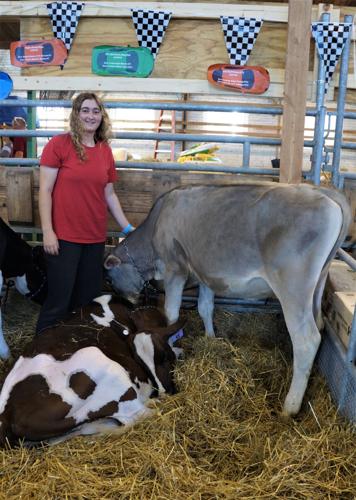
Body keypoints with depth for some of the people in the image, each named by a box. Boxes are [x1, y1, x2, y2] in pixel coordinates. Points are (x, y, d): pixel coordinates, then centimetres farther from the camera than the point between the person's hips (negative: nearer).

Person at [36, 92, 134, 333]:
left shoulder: (105, 151, 9)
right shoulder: (59, 144, -5)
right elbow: (45, 190, -7)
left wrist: (128, 227, 13)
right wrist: (47, 231, -13)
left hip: (96, 238, 5)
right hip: (64, 237, -5)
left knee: (88, 300, 12)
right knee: (59, 301, -1)